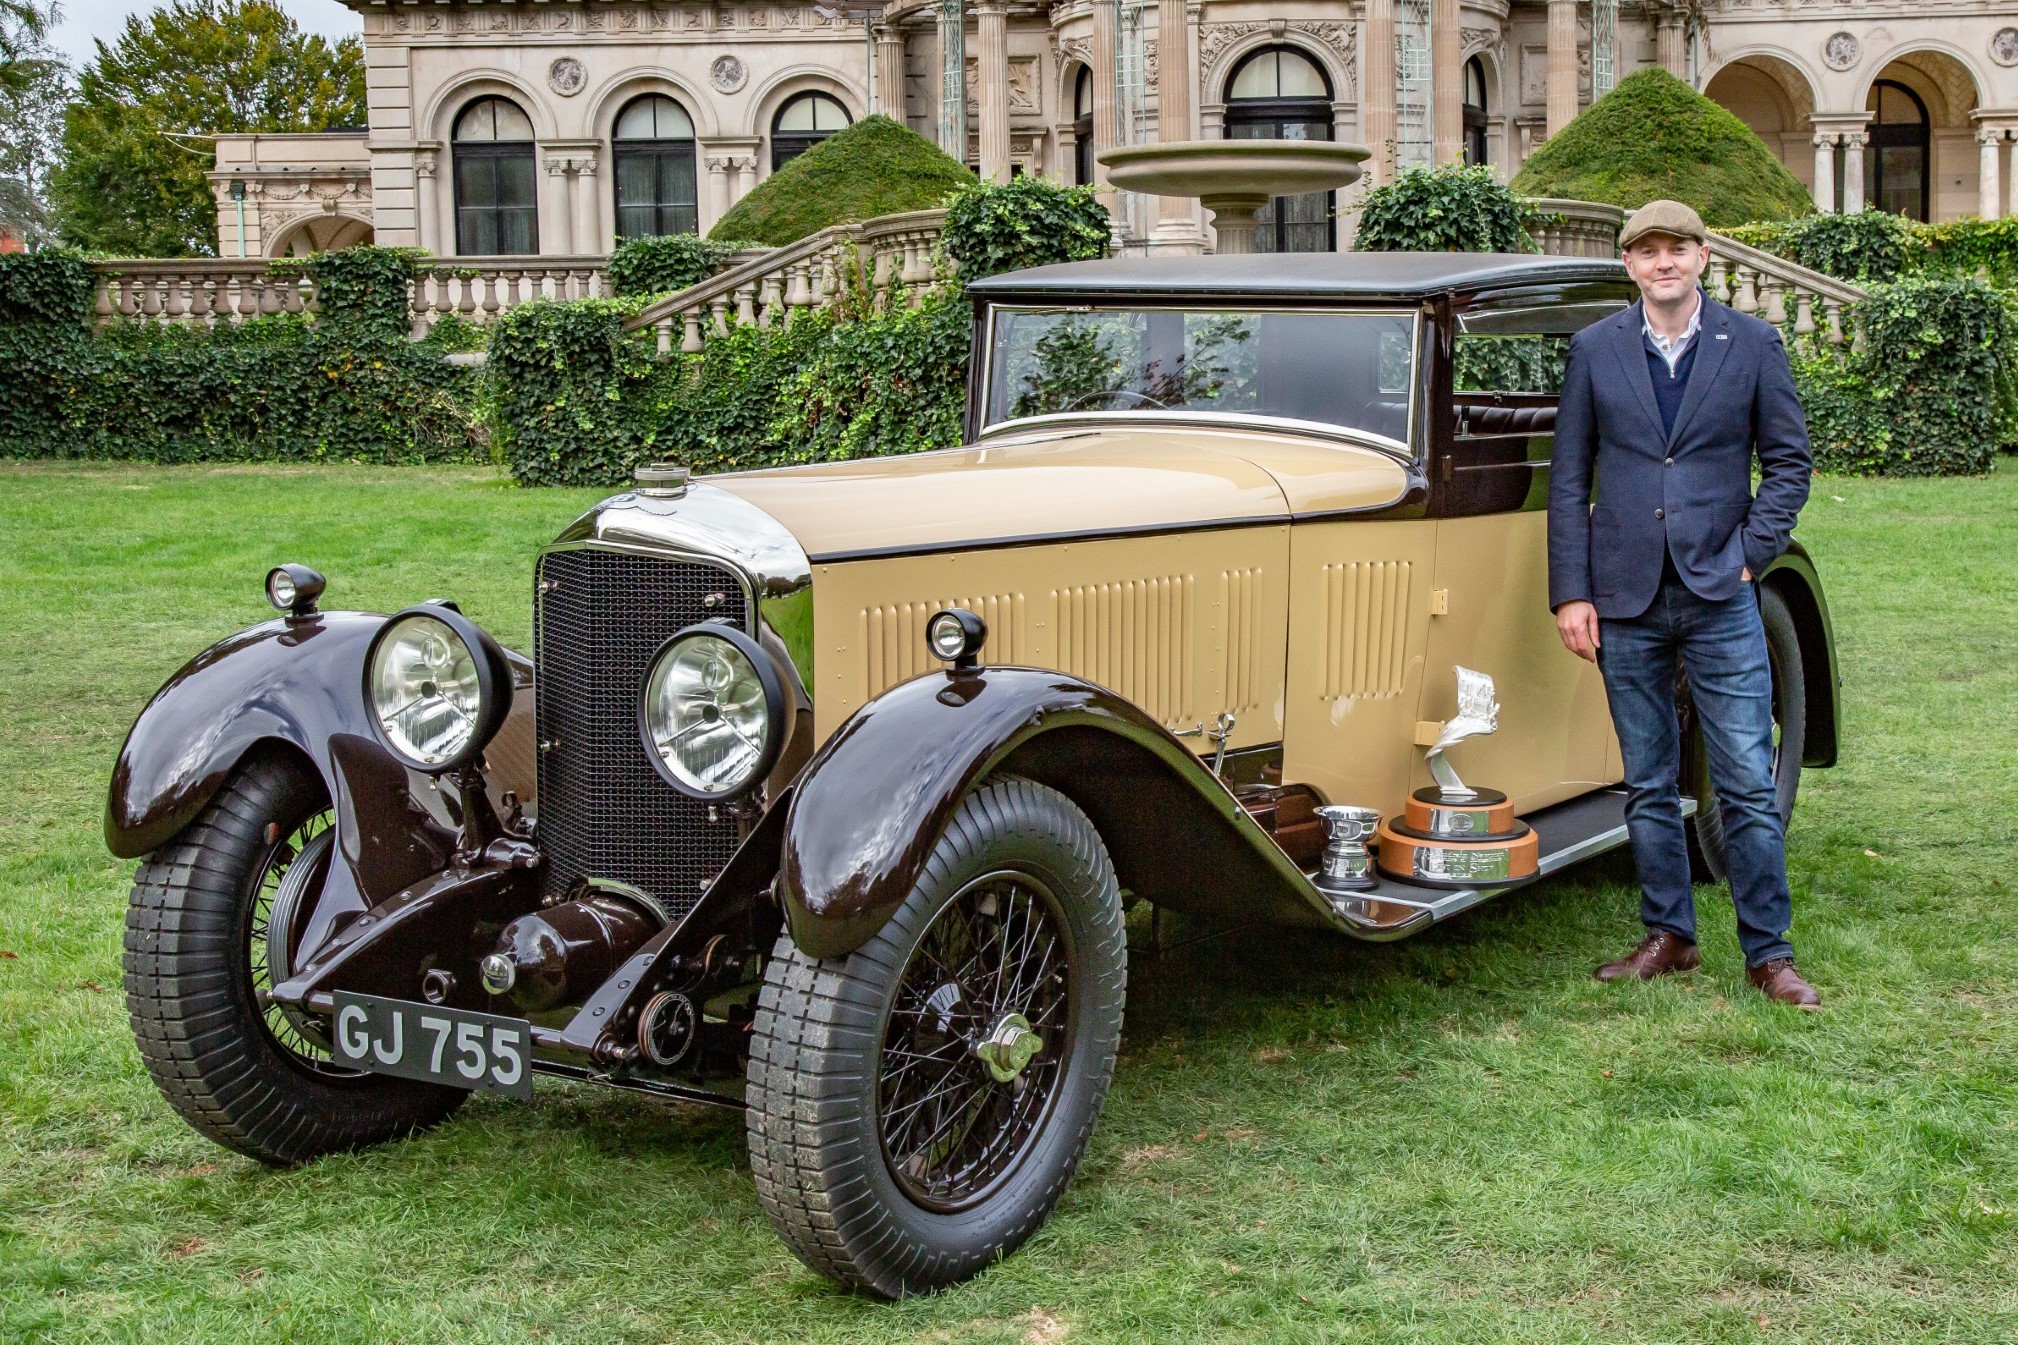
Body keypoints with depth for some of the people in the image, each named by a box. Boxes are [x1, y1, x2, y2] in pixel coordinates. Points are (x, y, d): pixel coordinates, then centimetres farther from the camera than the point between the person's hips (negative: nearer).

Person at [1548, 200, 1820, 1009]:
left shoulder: (1752, 345, 3)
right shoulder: (1595, 350, 5)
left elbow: (1789, 461, 6)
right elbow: (1569, 481, 5)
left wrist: (1749, 555, -5)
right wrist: (1571, 594, -1)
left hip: (1720, 595, -1)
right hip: (1626, 600, 2)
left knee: (1748, 783, -2)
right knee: (1648, 784, 9)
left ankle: (1769, 953, 8)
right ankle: (1668, 937, 22)